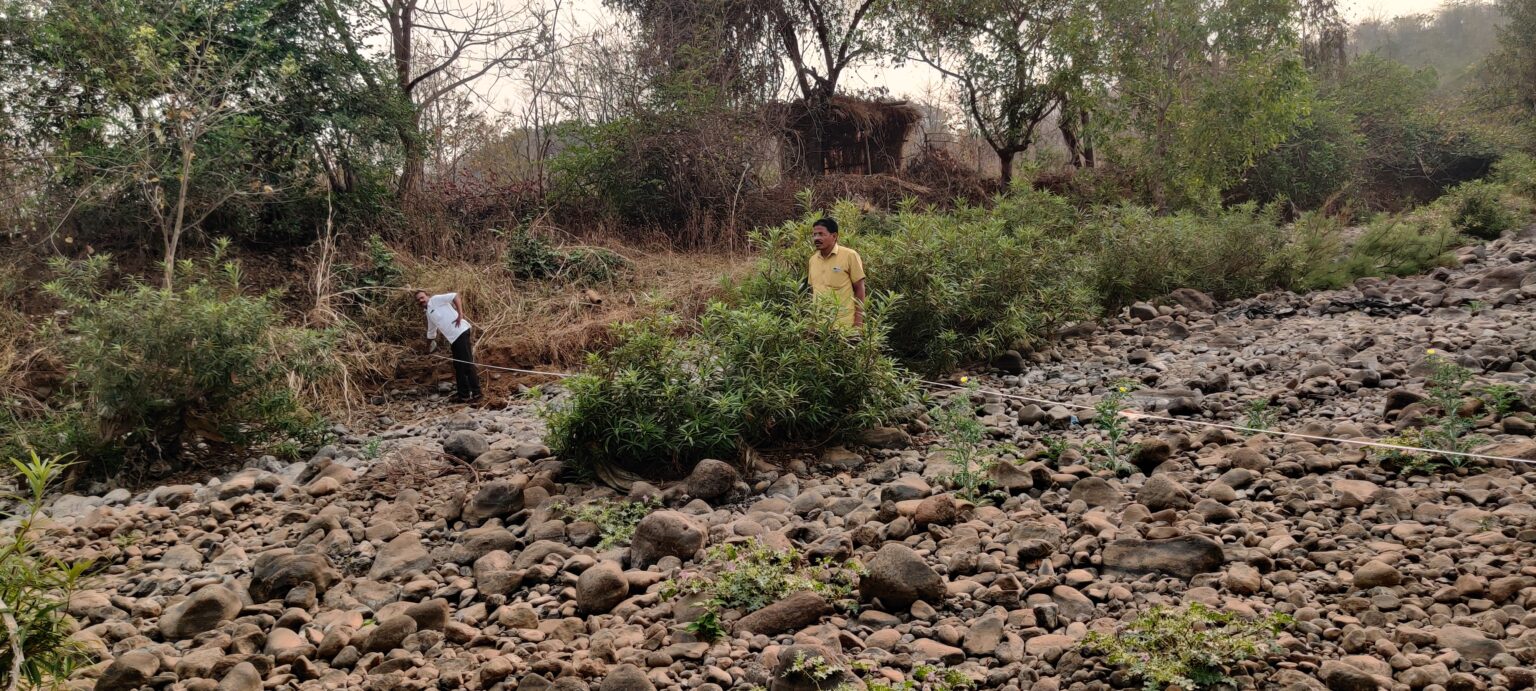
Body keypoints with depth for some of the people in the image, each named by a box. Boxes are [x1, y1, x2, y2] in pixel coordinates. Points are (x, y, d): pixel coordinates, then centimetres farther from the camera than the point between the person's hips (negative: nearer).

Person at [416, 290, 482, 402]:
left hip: (460, 332, -9)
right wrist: (430, 346, 37)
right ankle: (464, 394, 13)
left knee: (467, 363, -9)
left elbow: (455, 296, -11)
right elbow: (431, 332, 39)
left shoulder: (435, 299, 1)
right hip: (453, 338, 9)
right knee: (458, 366, 10)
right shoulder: (428, 313, 25)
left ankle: (475, 392, -7)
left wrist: (460, 315, -17)